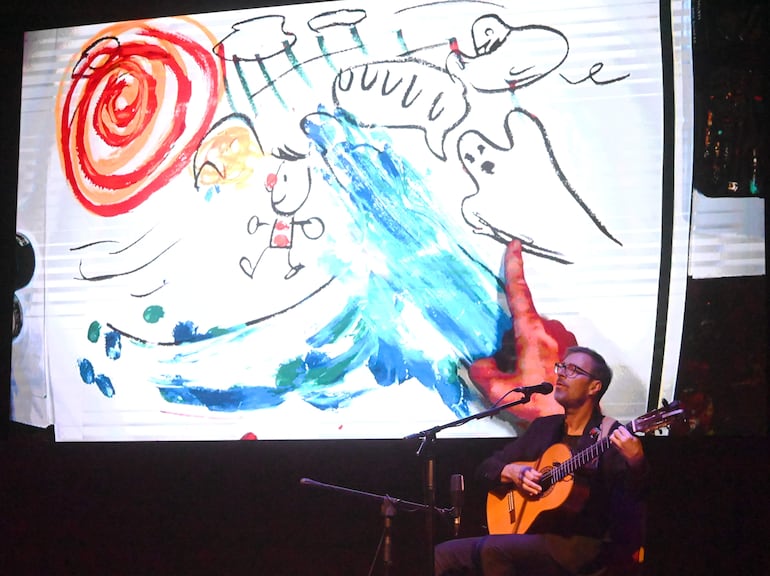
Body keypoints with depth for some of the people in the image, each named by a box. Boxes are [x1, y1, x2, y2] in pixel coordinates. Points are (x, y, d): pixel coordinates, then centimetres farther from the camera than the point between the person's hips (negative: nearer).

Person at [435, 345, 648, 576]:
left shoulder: (612, 437, -3)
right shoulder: (543, 427, 16)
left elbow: (635, 497, -17)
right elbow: (485, 470, 19)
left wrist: (636, 462, -38)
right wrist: (511, 472, -3)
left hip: (580, 546, -6)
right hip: (527, 535, 6)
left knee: (494, 549, -30)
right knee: (441, 556, -12)